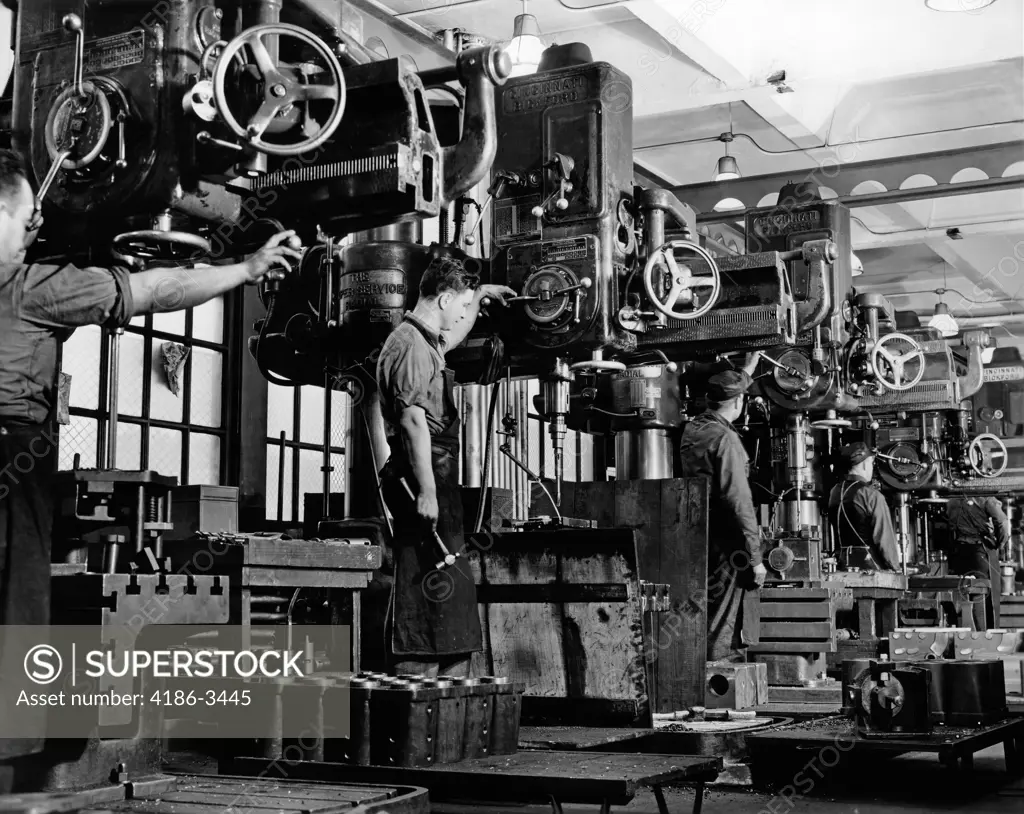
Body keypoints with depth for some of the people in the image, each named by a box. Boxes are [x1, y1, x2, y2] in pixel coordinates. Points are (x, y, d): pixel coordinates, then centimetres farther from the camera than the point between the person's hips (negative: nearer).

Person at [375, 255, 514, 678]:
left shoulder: (427, 342, 19)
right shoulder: (411, 346, -12)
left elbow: (453, 336, 46)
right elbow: (414, 420, -21)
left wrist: (479, 295, 47)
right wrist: (426, 491, -25)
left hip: (436, 480, 11)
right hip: (424, 482, -11)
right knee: (427, 591, -12)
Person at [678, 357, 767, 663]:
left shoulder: (691, 429, 8)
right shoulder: (725, 439, -16)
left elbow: (723, 400, 31)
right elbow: (739, 503, -20)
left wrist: (747, 370, 44)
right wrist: (755, 558, -16)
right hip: (723, 546, -8)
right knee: (722, 632, -1)